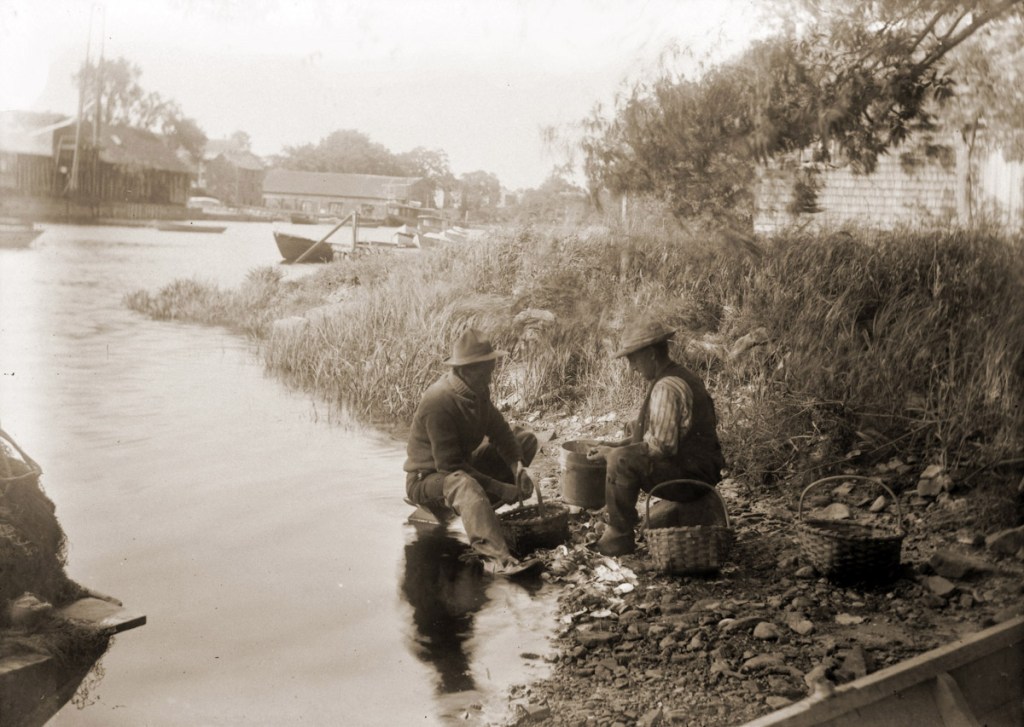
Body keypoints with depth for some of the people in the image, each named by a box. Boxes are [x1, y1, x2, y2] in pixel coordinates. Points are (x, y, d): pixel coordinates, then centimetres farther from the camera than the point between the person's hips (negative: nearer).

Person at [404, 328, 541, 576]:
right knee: (465, 485, -44)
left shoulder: (478, 389, -3)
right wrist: (499, 488, -30)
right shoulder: (439, 402, -30)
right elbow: (449, 466, -31)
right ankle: (499, 559, -56)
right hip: (427, 478, -9)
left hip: (463, 465, 9)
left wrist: (518, 467, -21)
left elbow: (499, 430, -2)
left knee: (526, 439, 5)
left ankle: (483, 509, -4)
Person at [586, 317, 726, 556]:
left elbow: (660, 446, -25)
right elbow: (659, 433, 18)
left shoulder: (667, 388, -22)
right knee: (624, 451, 20)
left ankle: (619, 536, -11)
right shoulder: (679, 375, 12)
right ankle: (617, 527, 20)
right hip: (695, 465, 11)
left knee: (622, 460, -23)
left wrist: (613, 453, -15)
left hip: (691, 472, -11)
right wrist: (616, 445, 8)